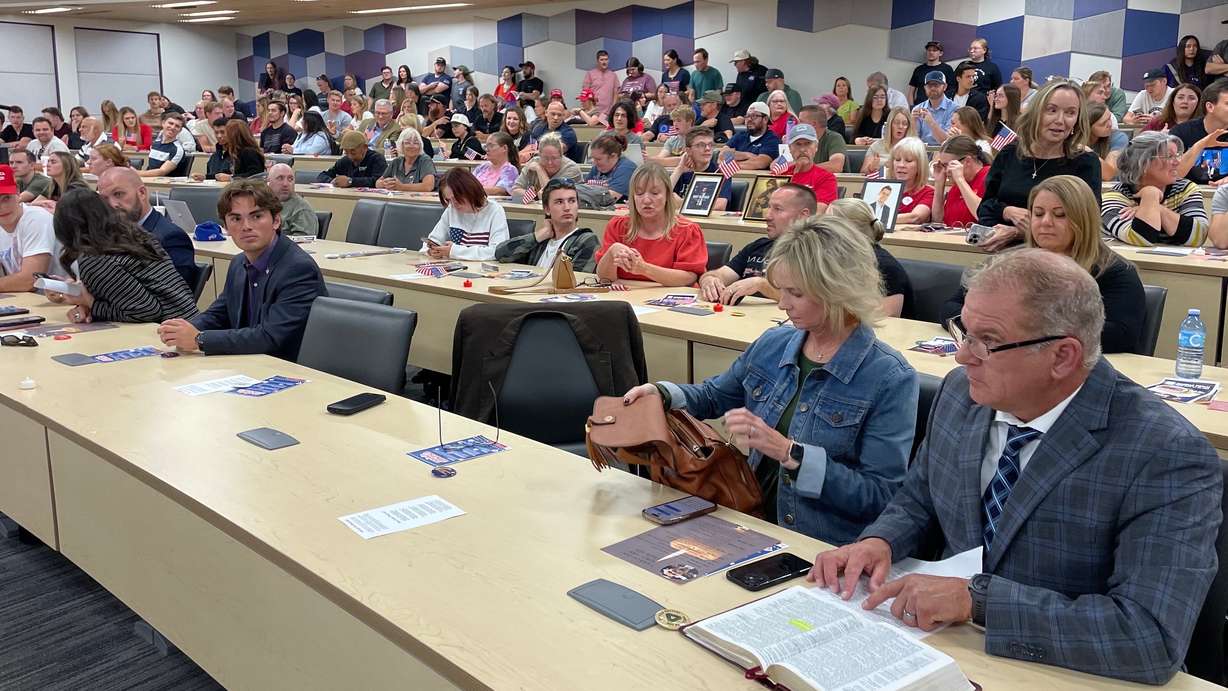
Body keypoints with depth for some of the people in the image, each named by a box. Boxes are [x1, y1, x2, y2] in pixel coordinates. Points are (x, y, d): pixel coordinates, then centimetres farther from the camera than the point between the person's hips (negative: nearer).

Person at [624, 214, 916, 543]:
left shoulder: (890, 378, -13)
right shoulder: (772, 344, 5)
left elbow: (880, 496, -17)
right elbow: (713, 396, 23)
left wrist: (788, 452, -24)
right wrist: (661, 393, 2)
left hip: (829, 552, -6)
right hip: (755, 527, 6)